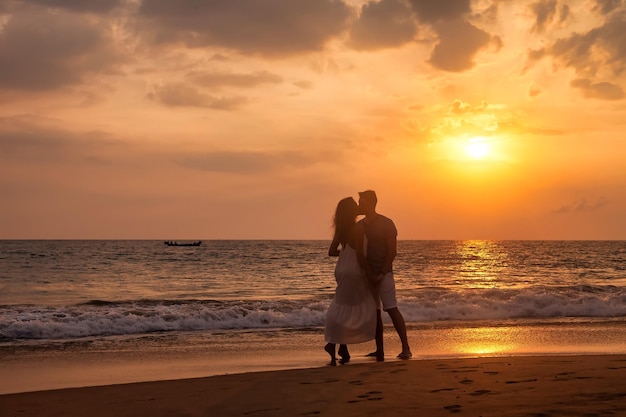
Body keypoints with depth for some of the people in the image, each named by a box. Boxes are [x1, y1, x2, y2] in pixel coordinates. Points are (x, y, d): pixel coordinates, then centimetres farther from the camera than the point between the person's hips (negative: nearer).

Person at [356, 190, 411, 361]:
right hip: (367, 274, 6)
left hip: (383, 273, -6)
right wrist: (369, 273, -5)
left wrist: (382, 273, -14)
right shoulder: (359, 226, 10)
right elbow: (359, 252, 7)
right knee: (374, 312, 6)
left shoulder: (386, 224, -5)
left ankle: (406, 348, -11)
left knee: (392, 309, -11)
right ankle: (379, 350, 11)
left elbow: (392, 252, -7)